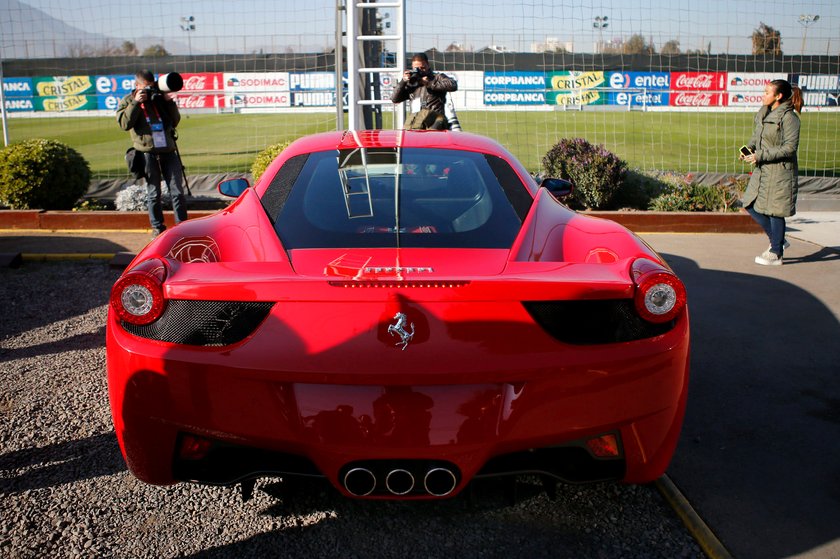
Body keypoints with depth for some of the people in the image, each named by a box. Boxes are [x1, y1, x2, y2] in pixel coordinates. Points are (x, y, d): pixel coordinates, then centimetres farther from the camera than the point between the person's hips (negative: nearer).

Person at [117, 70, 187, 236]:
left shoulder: (160, 98, 15)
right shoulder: (128, 101, 8)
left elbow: (175, 121, 13)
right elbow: (124, 123, -7)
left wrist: (169, 102, 1)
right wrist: (136, 102, -11)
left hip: (168, 151, 3)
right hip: (147, 152, -2)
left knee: (177, 191, 0)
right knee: (153, 193, 3)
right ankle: (157, 227, 11)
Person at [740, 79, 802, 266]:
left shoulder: (789, 118, -15)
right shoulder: (763, 112, 9)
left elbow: (790, 148, -18)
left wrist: (760, 156, -21)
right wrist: (749, 148, -1)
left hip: (780, 172, -9)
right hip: (762, 170, 9)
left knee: (774, 212, -1)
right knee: (751, 205, 11)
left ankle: (776, 254, 13)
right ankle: (778, 240, 28)